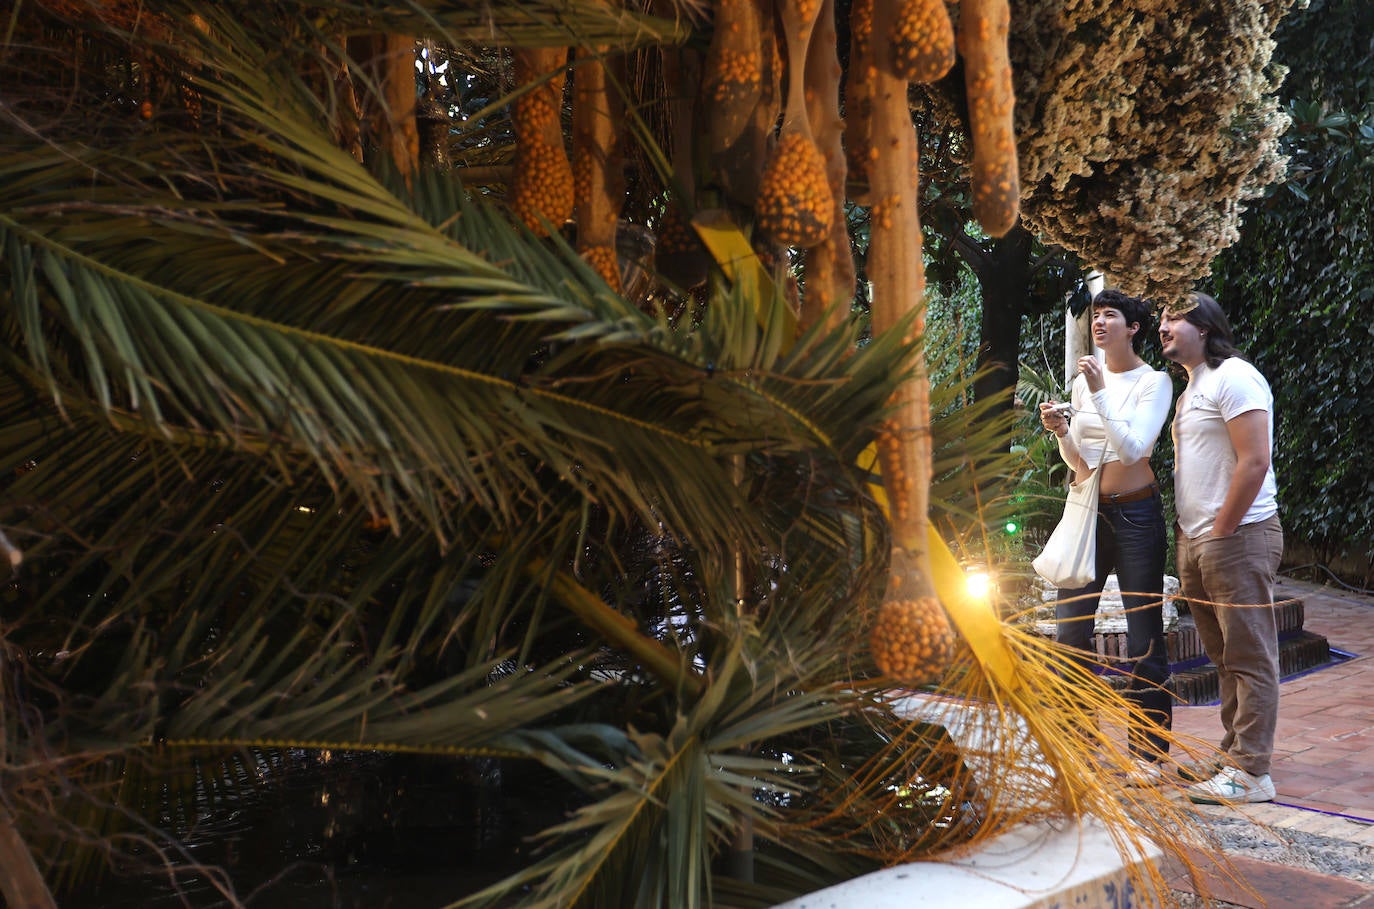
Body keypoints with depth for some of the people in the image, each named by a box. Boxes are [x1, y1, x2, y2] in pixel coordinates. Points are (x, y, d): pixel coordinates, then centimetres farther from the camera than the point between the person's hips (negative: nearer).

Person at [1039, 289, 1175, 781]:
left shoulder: (1154, 381, -5)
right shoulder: (1083, 381, 9)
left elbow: (1133, 448, -18)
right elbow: (1078, 464, 11)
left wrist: (1099, 394, -21)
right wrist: (1060, 432, -9)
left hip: (1136, 514, -5)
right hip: (1087, 511, 5)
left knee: (1144, 633, 1)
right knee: (1070, 625, 4)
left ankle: (1148, 751, 11)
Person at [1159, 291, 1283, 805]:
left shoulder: (1233, 378, -10)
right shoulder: (1191, 388, 20)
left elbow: (1254, 461, -18)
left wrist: (1219, 532, -15)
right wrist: (1187, 534, 12)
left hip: (1236, 537, -10)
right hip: (1196, 541, 10)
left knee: (1248, 656, -5)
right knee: (1224, 656, 14)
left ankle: (1250, 773, -2)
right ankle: (1232, 753, 23)